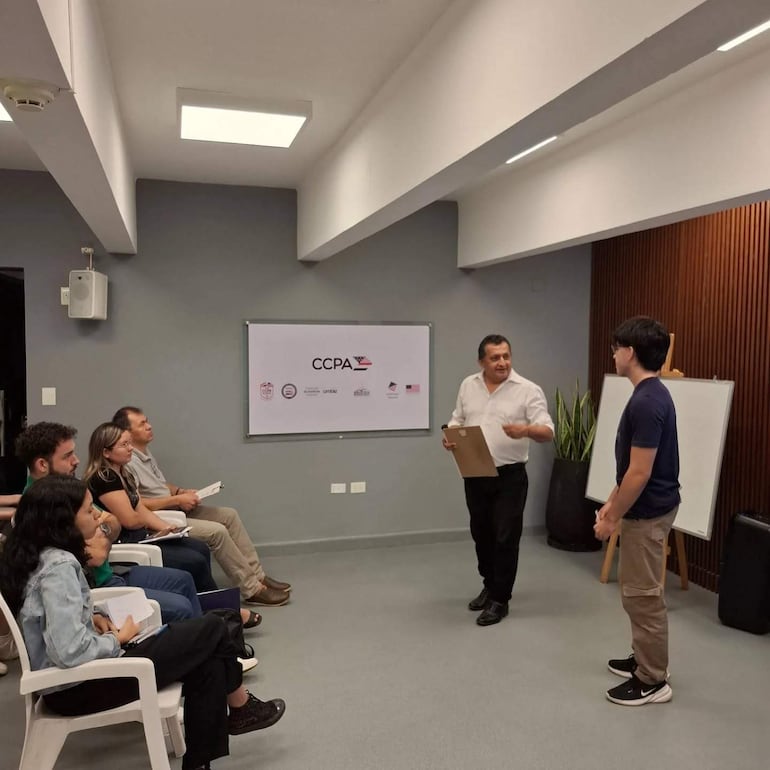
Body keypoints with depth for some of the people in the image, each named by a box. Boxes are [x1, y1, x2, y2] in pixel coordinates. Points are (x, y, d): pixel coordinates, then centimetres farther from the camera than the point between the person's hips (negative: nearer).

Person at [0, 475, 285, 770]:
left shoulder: (38, 555, 3)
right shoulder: (58, 566, -26)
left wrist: (93, 619, 4)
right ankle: (241, 708, 20)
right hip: (80, 686, -9)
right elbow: (71, 652, -32)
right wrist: (118, 639, -13)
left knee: (208, 664, 4)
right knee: (211, 629, -5)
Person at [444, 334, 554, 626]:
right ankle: (490, 586, 34)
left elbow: (547, 432, -13)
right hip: (475, 475, 5)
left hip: (510, 476, -5)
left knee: (505, 538, 1)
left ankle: (500, 600, 13)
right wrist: (450, 437, -8)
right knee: (481, 534, 16)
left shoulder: (528, 390, -9)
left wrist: (526, 430, -34)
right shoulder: (468, 386, 5)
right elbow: (457, 420, 13)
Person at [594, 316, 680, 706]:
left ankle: (652, 681, 16)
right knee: (639, 591, 21)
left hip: (646, 514, -10)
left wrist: (613, 517, -15)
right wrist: (612, 501, 19)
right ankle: (644, 660, 34)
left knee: (642, 595, 3)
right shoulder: (651, 395, 7)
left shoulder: (647, 402, -25)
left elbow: (640, 473, -25)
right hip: (647, 508, 10)